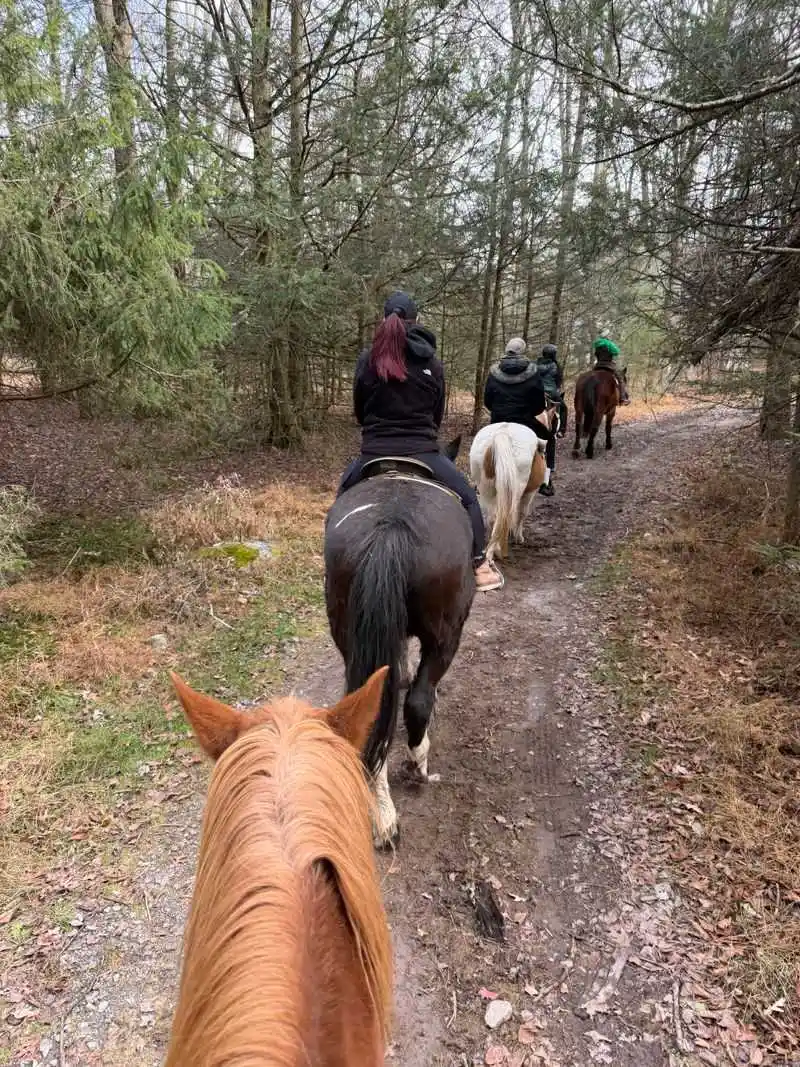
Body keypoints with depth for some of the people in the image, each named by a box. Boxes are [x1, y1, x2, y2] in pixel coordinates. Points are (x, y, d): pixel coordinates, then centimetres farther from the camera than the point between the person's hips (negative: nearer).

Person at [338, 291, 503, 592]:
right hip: (423, 452, -1)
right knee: (468, 498, 17)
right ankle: (479, 565, 10)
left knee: (344, 496, 29)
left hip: (374, 453, 1)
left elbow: (358, 412, 8)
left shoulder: (367, 359, -1)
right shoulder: (433, 362, 2)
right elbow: (438, 414, 10)